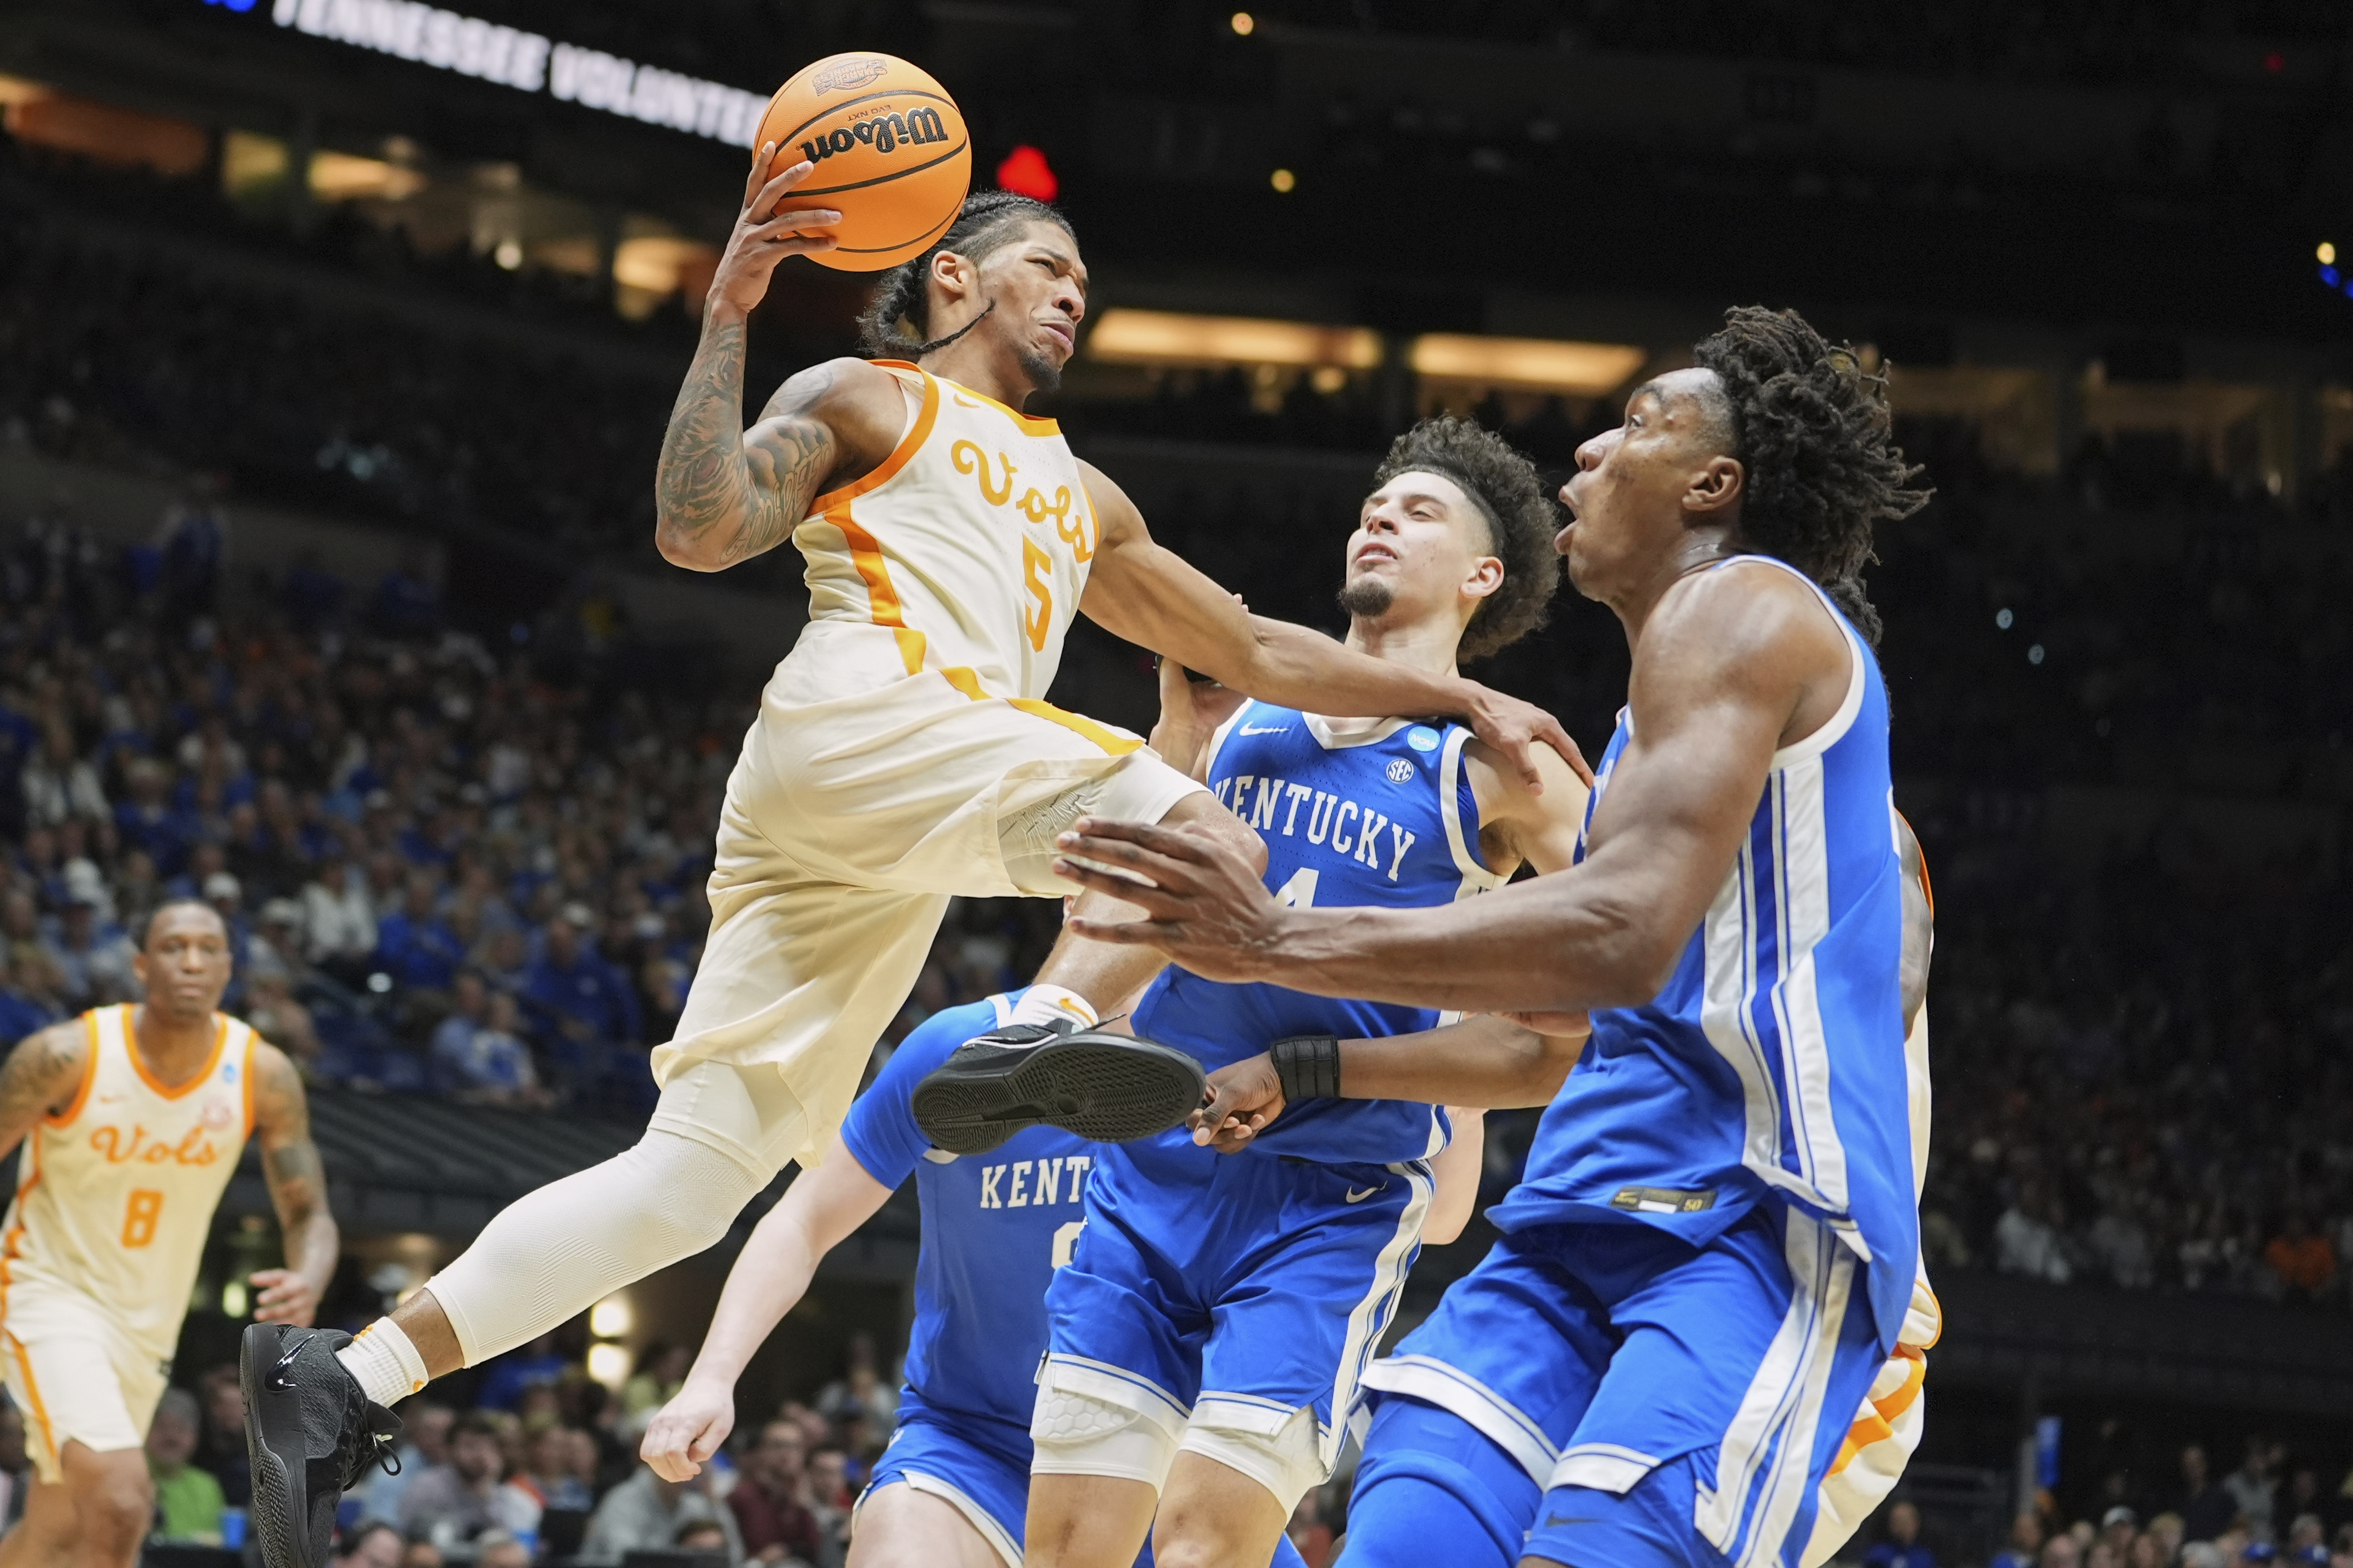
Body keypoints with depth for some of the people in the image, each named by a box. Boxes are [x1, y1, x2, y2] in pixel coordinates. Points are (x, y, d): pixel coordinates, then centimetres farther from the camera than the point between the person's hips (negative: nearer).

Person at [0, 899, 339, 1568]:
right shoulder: (68, 1056, -20)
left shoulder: (264, 1075, -10)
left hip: (146, 1322, 5)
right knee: (120, 1501, -26)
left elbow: (309, 1215, -4)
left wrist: (307, 1283, -26)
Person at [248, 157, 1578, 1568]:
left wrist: (1462, 700, 33)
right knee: (1203, 843, -22)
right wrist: (729, 314, -6)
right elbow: (698, 531, 0)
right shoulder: (866, 398, 16)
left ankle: (352, 1376, -8)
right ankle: (1047, 1029, -50)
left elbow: (1260, 653, 39)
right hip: (862, 721, -7)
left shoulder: (1078, 496, 37)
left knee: (698, 1172, -3)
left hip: (859, 865, 7)